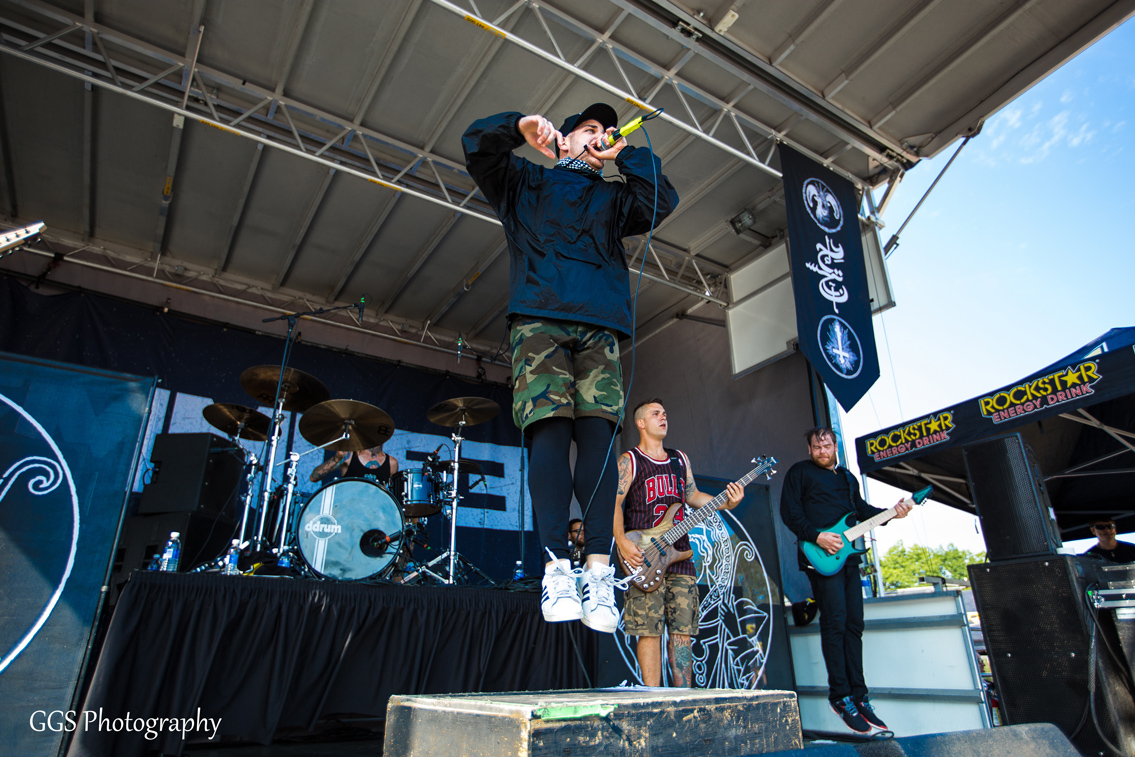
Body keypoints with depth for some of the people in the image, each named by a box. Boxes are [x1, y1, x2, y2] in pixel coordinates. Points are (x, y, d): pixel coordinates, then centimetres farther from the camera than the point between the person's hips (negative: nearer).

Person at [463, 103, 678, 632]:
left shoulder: (612, 197, 32)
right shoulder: (524, 181, 28)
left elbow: (662, 203, 15)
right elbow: (477, 144, 14)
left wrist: (627, 155, 16)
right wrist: (521, 126, -1)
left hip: (600, 327, 2)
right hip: (539, 319, -2)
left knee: (596, 433, -14)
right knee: (550, 430, -17)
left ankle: (599, 568, -18)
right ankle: (557, 565, -17)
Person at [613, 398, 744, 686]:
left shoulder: (680, 459, 19)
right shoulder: (629, 461, 1)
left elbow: (692, 495, 21)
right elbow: (614, 503, -8)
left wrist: (725, 503, 4)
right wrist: (622, 542, -20)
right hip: (644, 557, -5)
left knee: (683, 630, 5)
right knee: (650, 630, -5)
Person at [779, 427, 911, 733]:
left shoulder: (847, 476, 22)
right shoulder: (799, 472, 2)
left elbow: (861, 509, 20)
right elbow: (789, 512, -6)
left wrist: (891, 512, 3)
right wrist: (816, 536, -16)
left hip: (849, 555, 7)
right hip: (821, 557, -6)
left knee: (854, 624, 7)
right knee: (835, 621, -10)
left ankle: (858, 696, 14)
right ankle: (841, 697, -1)